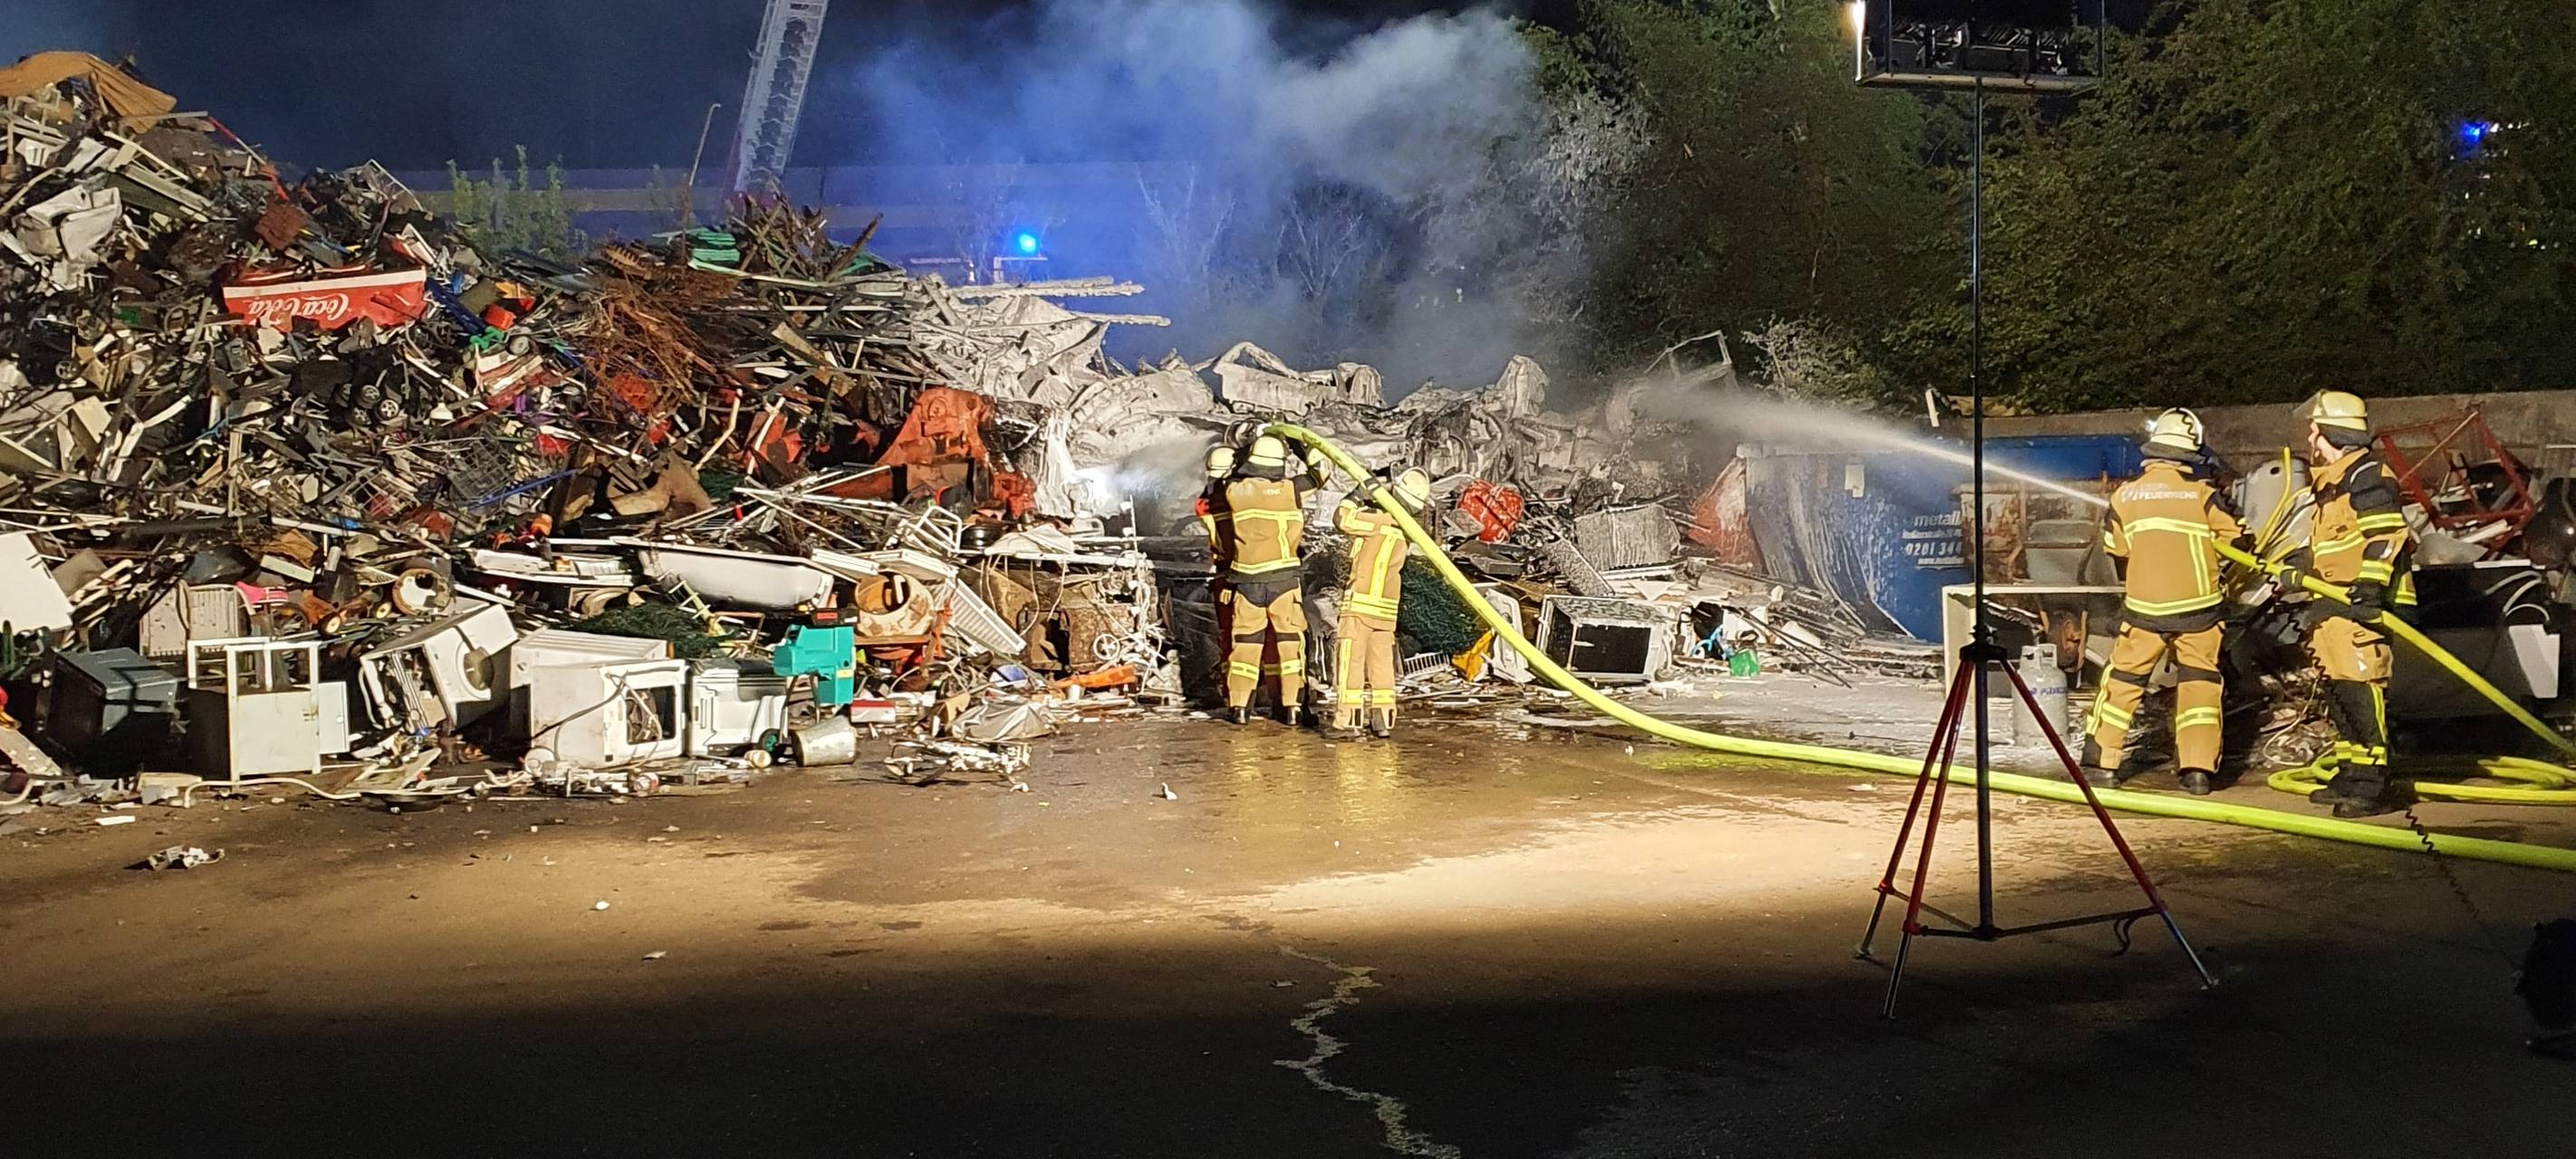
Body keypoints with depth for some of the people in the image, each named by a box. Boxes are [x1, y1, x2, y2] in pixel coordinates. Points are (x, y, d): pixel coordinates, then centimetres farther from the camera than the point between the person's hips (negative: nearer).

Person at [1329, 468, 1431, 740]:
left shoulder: (1382, 521, -15)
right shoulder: (1406, 528, 9)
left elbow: (1343, 520, -16)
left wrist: (1354, 497, -3)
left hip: (1360, 603, -7)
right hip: (1387, 608, 7)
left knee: (1350, 661, -4)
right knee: (1381, 663, 11)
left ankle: (1347, 720, -8)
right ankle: (1383, 720, 10)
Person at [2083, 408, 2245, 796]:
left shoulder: (2125, 495, -1)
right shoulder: (2202, 494, -7)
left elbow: (2115, 550, 9)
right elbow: (2235, 540, -3)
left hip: (2144, 608, 1)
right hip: (2198, 606, -1)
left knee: (2123, 679, 12)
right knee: (2198, 682, 10)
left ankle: (2100, 763, 12)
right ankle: (2198, 769, 4)